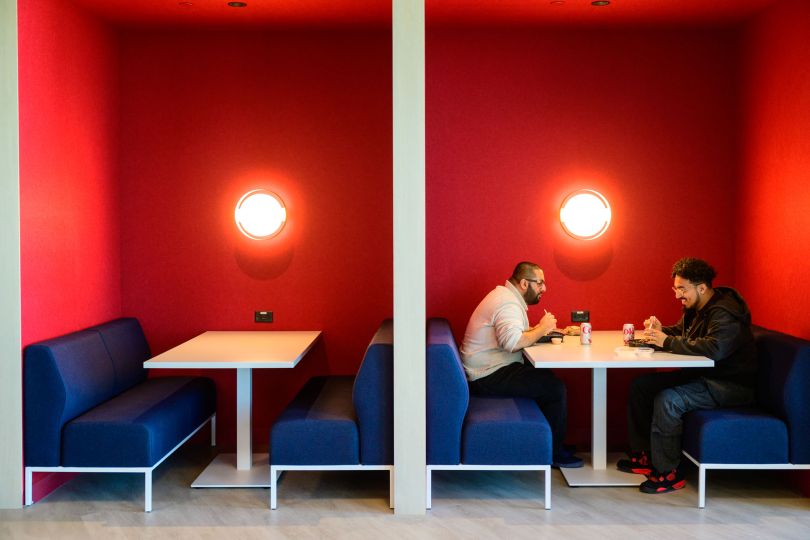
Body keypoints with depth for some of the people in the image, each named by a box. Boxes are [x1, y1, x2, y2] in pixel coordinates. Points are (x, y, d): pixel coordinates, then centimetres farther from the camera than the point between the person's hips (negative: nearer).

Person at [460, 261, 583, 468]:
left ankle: (550, 441, 17)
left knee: (548, 378, 12)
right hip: (489, 377, -11)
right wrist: (542, 329, -18)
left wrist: (538, 329, 1)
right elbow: (513, 342, -33)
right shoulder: (508, 303, -18)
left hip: (488, 371, 11)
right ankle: (553, 452, 0)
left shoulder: (506, 296, 16)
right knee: (556, 388, -14)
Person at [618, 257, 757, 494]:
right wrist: (660, 330, -2)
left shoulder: (725, 314, -23)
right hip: (702, 374, 10)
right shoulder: (696, 308, 8)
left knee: (668, 399, -31)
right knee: (641, 385, 0)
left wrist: (667, 342, -31)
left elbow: (714, 348, -39)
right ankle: (642, 454, 8)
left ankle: (668, 473, -18)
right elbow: (680, 332, 23)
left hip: (731, 385, -10)